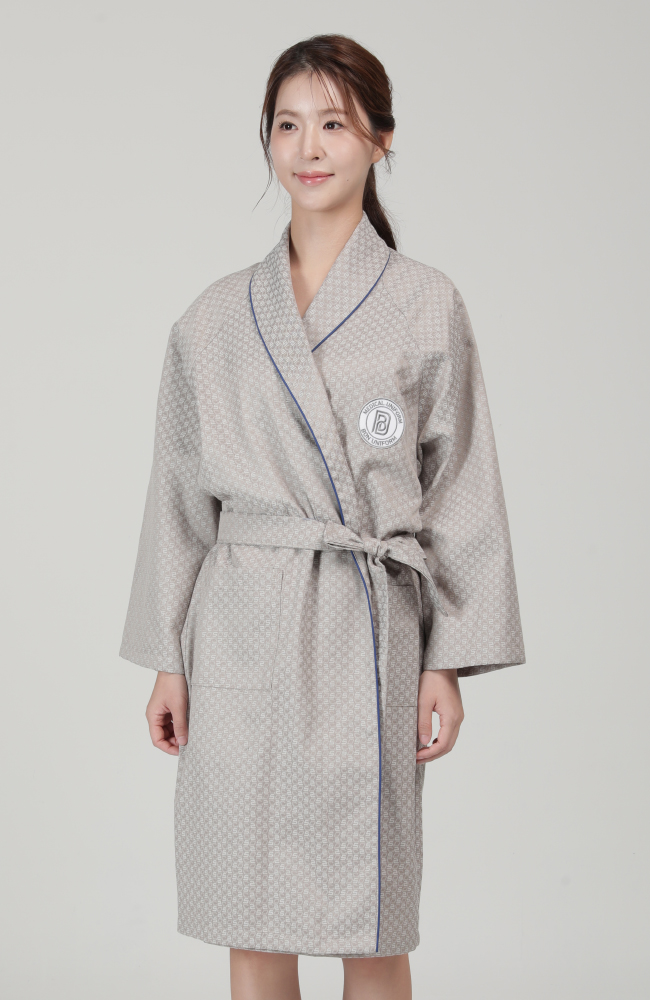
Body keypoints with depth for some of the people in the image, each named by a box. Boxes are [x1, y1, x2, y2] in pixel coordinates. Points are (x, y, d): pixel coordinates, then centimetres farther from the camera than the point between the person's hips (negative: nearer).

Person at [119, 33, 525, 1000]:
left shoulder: (427, 306, 0)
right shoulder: (217, 317, 7)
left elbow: (462, 491, 0)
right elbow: (182, 493, 10)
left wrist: (448, 663, -4)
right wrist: (169, 659, 7)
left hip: (367, 633, -2)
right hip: (241, 633, 3)